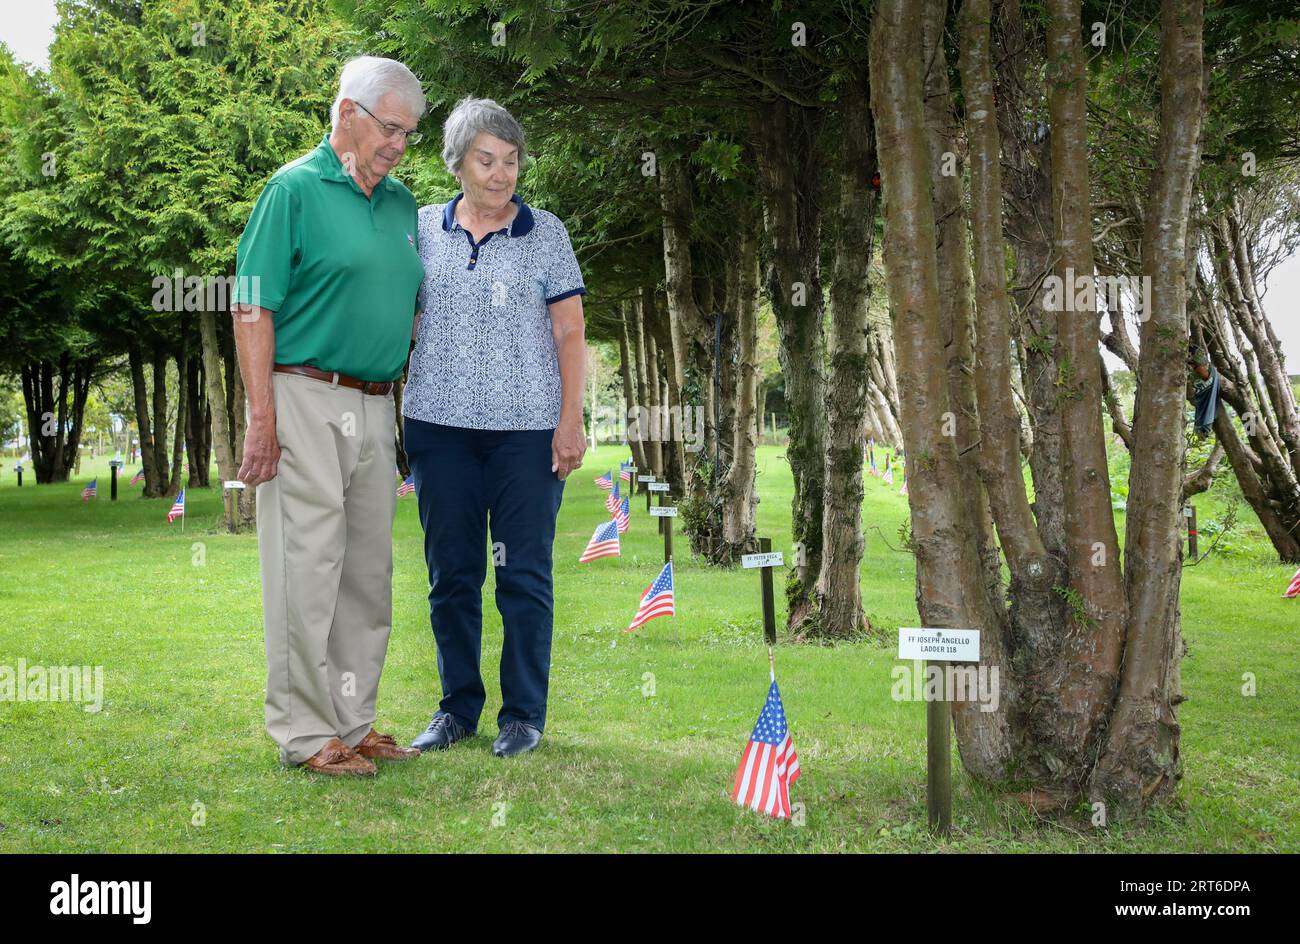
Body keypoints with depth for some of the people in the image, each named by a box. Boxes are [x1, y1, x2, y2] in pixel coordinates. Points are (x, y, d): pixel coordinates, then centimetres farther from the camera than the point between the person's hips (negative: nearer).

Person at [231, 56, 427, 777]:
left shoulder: (401, 203, 15)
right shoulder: (294, 189, -6)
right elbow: (252, 308, -10)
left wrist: (405, 412, 17)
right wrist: (262, 416, -17)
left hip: (375, 407, 7)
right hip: (305, 400, -7)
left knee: (368, 571, 11)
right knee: (307, 569, -4)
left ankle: (352, 721, 21)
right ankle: (304, 733, 4)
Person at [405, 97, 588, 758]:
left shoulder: (545, 233, 3)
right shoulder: (424, 230, 9)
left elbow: (569, 332, 2)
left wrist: (571, 420, -6)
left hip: (527, 427, -2)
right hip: (440, 423, 2)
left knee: (524, 573, 0)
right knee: (450, 572, 7)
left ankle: (524, 714, 10)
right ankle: (457, 706, 18)